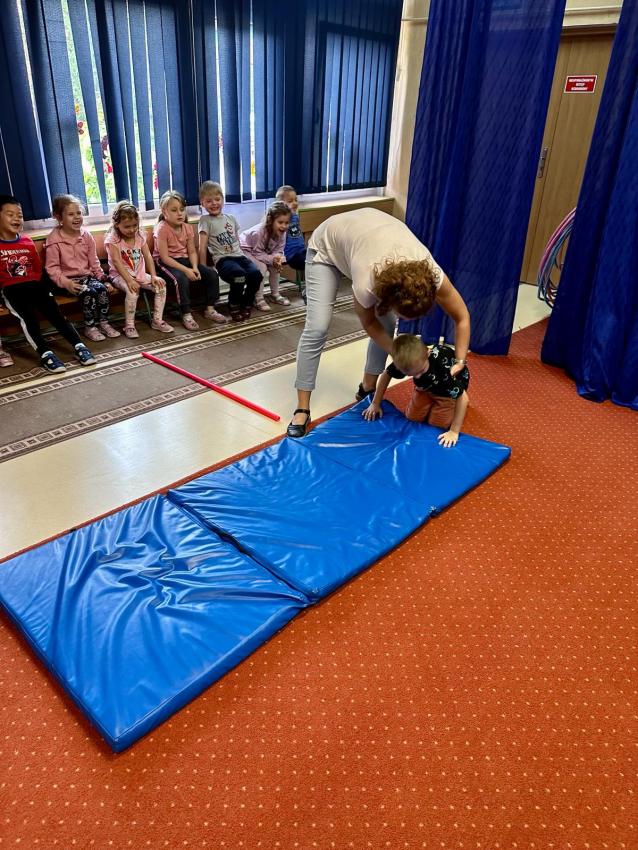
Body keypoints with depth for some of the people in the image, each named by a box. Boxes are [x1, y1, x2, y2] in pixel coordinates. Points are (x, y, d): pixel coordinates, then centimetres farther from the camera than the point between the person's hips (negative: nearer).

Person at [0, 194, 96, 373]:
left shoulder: (27, 242, 16)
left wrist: (33, 282, 9)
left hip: (33, 284, 3)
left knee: (54, 312, -16)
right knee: (27, 315, -27)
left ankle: (79, 345, -23)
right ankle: (46, 354, -34)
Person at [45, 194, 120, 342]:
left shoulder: (86, 236, 5)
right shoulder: (54, 240, -10)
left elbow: (94, 262, 11)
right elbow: (52, 267, -11)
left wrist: (104, 279, 1)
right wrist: (65, 282, -26)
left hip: (86, 276, 5)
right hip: (68, 280, -5)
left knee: (102, 288, -24)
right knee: (88, 292, -29)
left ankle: (103, 323, -8)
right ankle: (90, 327, -14)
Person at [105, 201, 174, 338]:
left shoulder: (140, 235, 4)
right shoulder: (112, 239, -11)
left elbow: (148, 256, 0)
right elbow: (117, 262, -20)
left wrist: (154, 276, -12)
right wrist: (129, 280, -32)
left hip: (140, 273, 5)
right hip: (120, 275, -5)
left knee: (161, 285, -15)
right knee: (132, 290, -35)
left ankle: (157, 320, -5)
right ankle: (129, 325, -20)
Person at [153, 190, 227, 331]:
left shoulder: (188, 227, 3)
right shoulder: (162, 229, -16)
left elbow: (192, 251, 2)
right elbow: (164, 257, -21)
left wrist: (195, 267, -19)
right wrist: (186, 270, -27)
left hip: (184, 260, 7)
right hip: (165, 263, -6)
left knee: (212, 274, -9)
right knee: (181, 278, -37)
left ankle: (210, 309, 3)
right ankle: (186, 315, -24)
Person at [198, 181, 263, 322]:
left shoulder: (231, 218, 19)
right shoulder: (205, 220, 3)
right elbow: (202, 247, -2)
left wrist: (243, 255, 15)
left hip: (239, 255, 5)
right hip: (222, 259, -5)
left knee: (256, 274, -26)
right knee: (239, 274, -36)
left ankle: (246, 304, 0)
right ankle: (234, 305, -10)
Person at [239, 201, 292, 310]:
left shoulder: (282, 233, -18)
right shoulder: (258, 232, -37)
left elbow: (278, 250, -12)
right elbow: (258, 253, -31)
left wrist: (277, 259, -34)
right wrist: (272, 259, -41)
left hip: (264, 252, 7)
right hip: (246, 250, -7)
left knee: (275, 266, -10)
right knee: (261, 267, -26)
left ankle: (275, 294, 6)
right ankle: (258, 299, -16)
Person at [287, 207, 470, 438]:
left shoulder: (432, 275, -32)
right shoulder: (366, 284, -41)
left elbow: (462, 318, -17)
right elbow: (369, 324, -18)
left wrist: (460, 363, -19)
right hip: (328, 242, -4)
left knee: (387, 324, -5)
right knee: (317, 329, -15)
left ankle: (367, 388, 17)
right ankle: (302, 410, -6)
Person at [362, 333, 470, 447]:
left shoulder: (444, 366, -45)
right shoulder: (405, 361, -32)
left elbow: (463, 397, -36)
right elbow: (386, 375, -10)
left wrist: (454, 431, -34)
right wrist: (375, 404, -5)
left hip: (449, 389, -4)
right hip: (427, 385, 4)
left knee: (438, 423, -11)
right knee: (413, 417, -1)